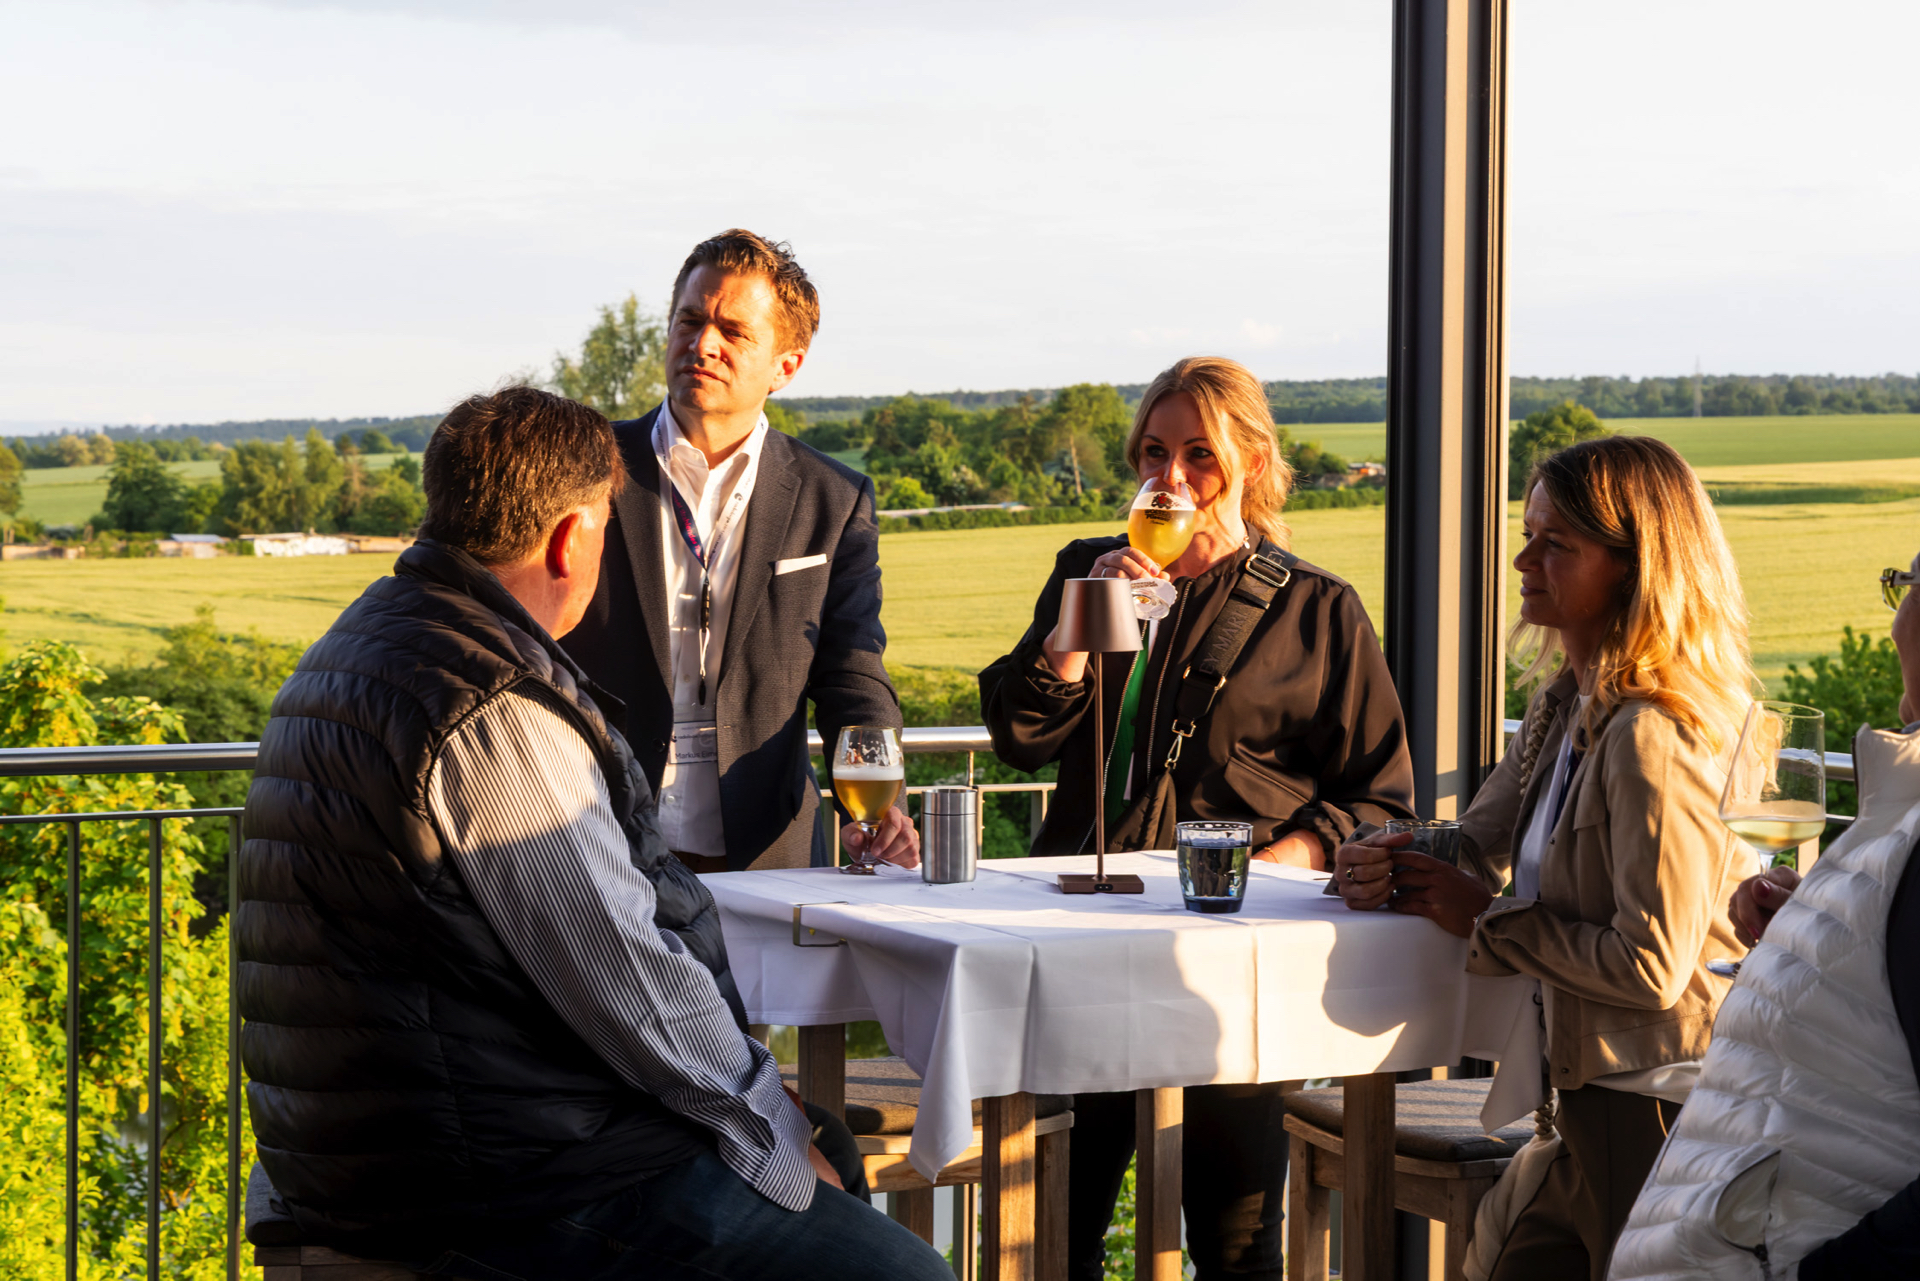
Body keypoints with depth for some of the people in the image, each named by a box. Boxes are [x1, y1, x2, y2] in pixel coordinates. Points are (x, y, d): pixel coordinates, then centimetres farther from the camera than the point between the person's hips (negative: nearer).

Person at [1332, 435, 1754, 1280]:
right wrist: (1379, 860, 0)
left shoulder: (1649, 737, -20)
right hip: (1593, 1100, 9)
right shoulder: (1566, 706, 9)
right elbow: (1476, 838, 23)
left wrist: (1486, 921, -13)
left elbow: (1651, 965, -25)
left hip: (1652, 1115, -9)